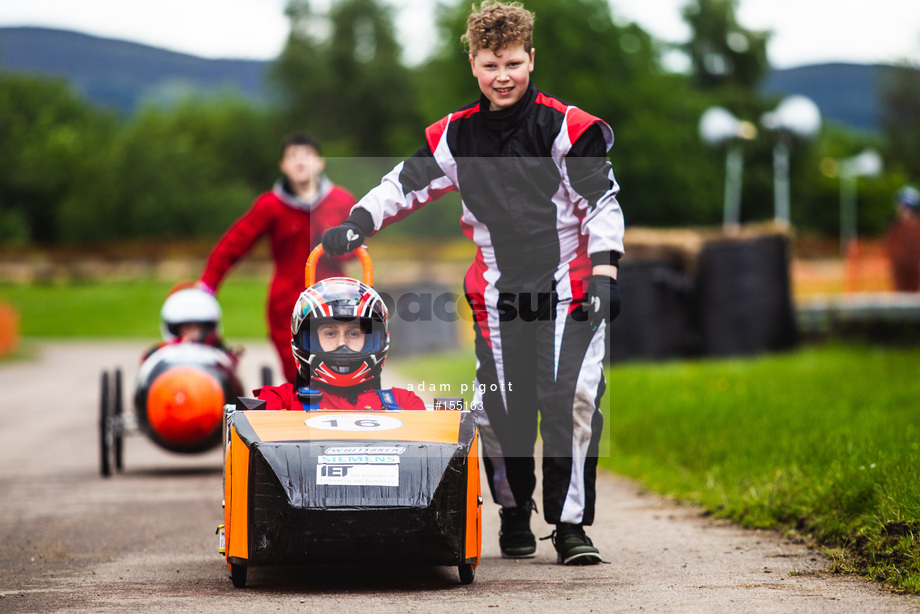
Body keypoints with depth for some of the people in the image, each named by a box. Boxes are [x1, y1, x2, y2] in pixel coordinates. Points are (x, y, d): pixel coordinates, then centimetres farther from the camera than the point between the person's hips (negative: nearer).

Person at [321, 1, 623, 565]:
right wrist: (358, 223, 1)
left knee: (572, 400, -15)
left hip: (569, 290, -3)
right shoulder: (457, 136, 7)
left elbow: (603, 202, -5)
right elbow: (407, 184, 15)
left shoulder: (568, 128, -4)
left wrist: (604, 271, -14)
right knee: (501, 409, -1)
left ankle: (571, 525, -5)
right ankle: (514, 516, 21)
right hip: (498, 296, 3)